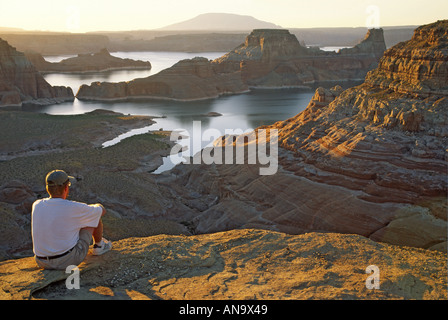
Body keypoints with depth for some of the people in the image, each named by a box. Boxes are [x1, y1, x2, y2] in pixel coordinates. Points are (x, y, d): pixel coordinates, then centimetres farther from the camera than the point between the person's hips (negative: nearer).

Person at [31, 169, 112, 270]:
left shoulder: (36, 205, -3)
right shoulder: (74, 208, -18)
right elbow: (101, 210, 2)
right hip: (68, 260, -5)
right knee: (94, 216, 9)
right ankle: (98, 246, 33)